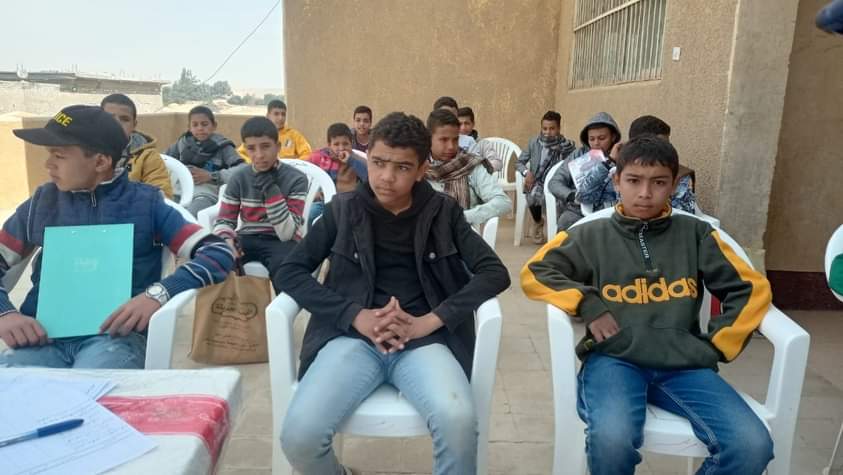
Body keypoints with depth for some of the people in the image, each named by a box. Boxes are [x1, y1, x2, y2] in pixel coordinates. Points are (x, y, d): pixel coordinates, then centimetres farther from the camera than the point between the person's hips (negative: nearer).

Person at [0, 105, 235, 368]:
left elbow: (220, 253, -6)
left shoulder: (146, 203, 4)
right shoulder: (42, 201, 14)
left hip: (116, 334, -3)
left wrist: (158, 293, -21)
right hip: (44, 335, 3)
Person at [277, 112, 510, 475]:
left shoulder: (443, 212, 7)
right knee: (299, 434, -24)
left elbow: (494, 272, 0)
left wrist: (428, 321, -13)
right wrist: (356, 316, -10)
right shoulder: (343, 209, 7)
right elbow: (292, 271, 5)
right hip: (354, 336, 1)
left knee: (458, 421, -31)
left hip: (423, 340, 0)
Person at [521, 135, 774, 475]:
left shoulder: (695, 233, 14)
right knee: (611, 440, -32)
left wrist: (715, 346, 6)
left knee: (753, 446, -21)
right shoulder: (591, 236, 10)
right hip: (614, 359, -2)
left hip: (683, 363, 3)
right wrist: (587, 304, -8)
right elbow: (533, 275, 5)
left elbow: (752, 288, 15)